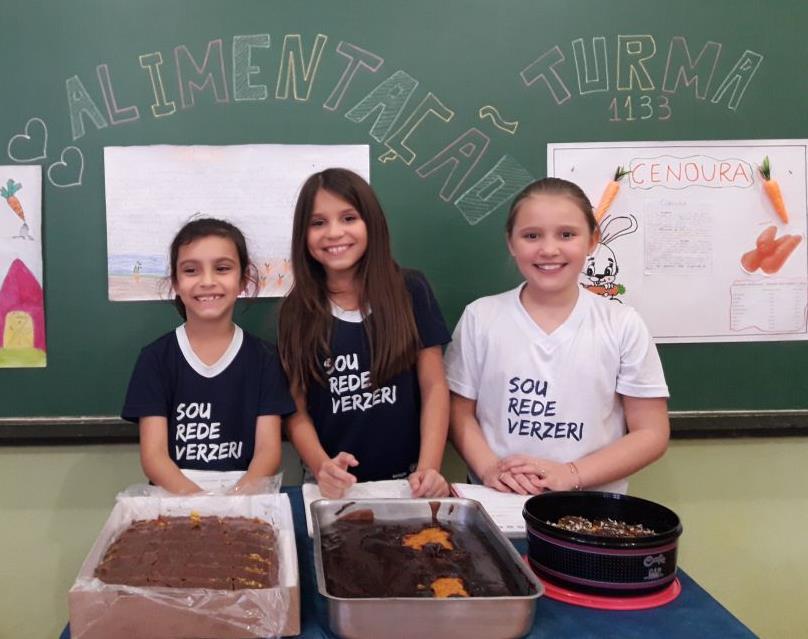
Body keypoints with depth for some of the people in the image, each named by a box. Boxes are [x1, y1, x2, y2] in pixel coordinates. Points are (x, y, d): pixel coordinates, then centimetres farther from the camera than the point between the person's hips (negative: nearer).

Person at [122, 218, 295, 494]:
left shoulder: (263, 357, 3)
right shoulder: (155, 358, 2)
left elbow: (269, 449, -2)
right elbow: (153, 454, -4)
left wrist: (237, 497, -22)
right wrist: (196, 498, -23)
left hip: (245, 498, 0)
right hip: (174, 499, 0)